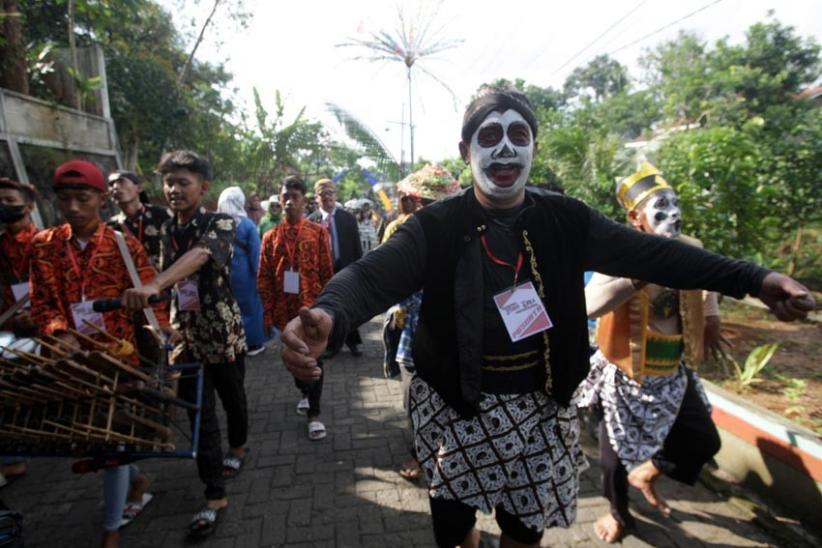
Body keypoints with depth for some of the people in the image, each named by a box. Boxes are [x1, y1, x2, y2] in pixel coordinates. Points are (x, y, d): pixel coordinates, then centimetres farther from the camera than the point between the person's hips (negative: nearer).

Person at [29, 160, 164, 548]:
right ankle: (137, 482, 43)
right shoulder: (44, 246, 2)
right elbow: (41, 303, 4)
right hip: (72, 359, 4)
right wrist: (59, 334, -15)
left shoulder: (124, 245, -7)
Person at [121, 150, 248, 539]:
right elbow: (169, 279, 14)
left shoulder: (221, 224, -13)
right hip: (184, 338, 4)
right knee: (199, 416, 5)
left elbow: (199, 255, -34)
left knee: (232, 399, 17)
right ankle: (215, 497, 17)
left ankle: (237, 448, 47)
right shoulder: (166, 231, 4)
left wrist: (153, 286, -50)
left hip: (223, 334, -3)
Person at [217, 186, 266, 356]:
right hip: (243, 272, -3)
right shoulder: (247, 224, -11)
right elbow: (255, 253, -11)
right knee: (249, 306, 9)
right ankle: (253, 343, 17)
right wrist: (257, 273, -2)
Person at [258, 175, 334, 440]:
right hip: (285, 308, 3)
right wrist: (268, 313, -2)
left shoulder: (318, 232, -2)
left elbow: (327, 272, -2)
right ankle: (305, 393, 42)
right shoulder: (271, 236, 2)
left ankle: (314, 413, 10)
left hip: (312, 306, -3)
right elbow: (264, 277, 2)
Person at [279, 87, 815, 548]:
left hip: (539, 408, 2)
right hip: (456, 406, -1)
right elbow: (375, 274, -26)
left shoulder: (566, 220, -4)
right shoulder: (436, 226, -13)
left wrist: (754, 278, -10)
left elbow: (650, 252, -2)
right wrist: (328, 315, -47)